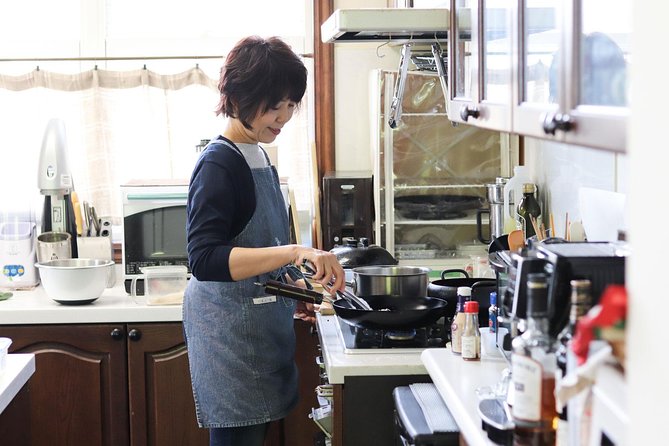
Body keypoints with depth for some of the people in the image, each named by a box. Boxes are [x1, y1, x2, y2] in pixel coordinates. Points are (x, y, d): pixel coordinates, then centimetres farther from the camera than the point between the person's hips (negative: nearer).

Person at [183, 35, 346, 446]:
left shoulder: (257, 158, 13)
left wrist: (290, 294, 14)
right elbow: (204, 258, -28)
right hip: (231, 334, -9)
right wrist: (292, 252, -36)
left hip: (261, 329, 9)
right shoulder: (219, 164, -15)